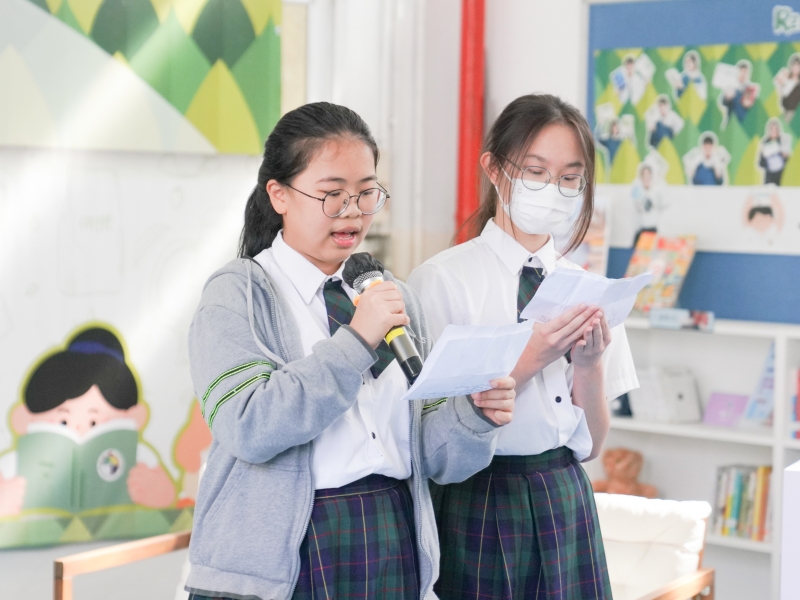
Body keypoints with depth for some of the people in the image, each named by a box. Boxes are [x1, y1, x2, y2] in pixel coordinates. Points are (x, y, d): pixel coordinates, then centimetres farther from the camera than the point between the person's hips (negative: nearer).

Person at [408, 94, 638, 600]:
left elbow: (591, 445, 5)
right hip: (475, 499, -4)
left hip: (564, 498, 4)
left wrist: (589, 363, -12)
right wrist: (530, 360, -19)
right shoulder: (442, 279, -7)